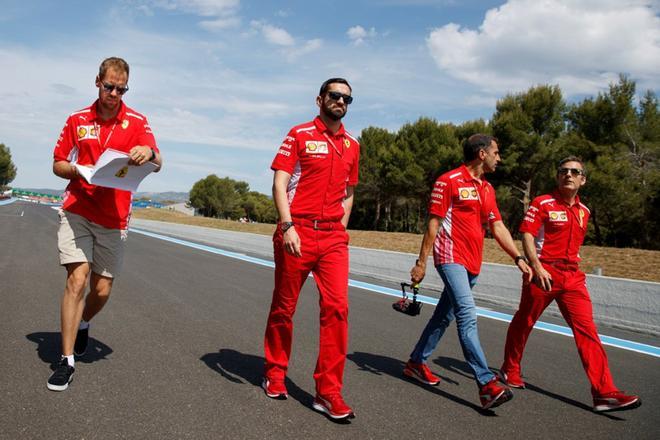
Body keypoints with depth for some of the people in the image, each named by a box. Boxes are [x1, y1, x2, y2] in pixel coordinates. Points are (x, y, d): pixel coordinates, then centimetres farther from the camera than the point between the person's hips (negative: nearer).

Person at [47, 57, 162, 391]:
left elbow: (156, 163, -10)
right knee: (77, 280, -12)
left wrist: (149, 153, -34)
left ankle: (83, 325, 39)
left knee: (102, 290, 5)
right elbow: (57, 164, 12)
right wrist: (79, 171, -11)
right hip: (77, 212, 0)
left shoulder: (137, 122, 3)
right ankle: (67, 360, -3)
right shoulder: (77, 120, 9)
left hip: (114, 219, 0)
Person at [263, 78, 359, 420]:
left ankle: (328, 392, 2)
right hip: (297, 233, -3)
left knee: (337, 308, -6)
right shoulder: (300, 135, 0)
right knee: (284, 307, 8)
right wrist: (287, 226, -18)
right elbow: (279, 183, -7)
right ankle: (275, 373, 28)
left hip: (333, 237, 4)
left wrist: (341, 227, 11)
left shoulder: (352, 145, 14)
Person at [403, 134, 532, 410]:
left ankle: (416, 363, 27)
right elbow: (433, 223, -8)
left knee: (444, 315, 13)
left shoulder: (487, 189, 16)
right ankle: (486, 384, -16)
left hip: (472, 263, 8)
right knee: (467, 316, -16)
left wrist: (518, 258, 6)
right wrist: (421, 262, -9)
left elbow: (498, 227, 15)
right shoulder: (449, 181, -6)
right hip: (451, 257, -8)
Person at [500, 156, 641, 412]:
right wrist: (537, 267, -23)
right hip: (543, 273, -5)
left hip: (572, 276, 5)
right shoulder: (542, 204, -5)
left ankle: (604, 393, -7)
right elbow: (527, 236, -13)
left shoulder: (583, 211, 14)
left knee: (586, 329, -5)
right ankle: (509, 370, 29)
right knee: (523, 323, 9)